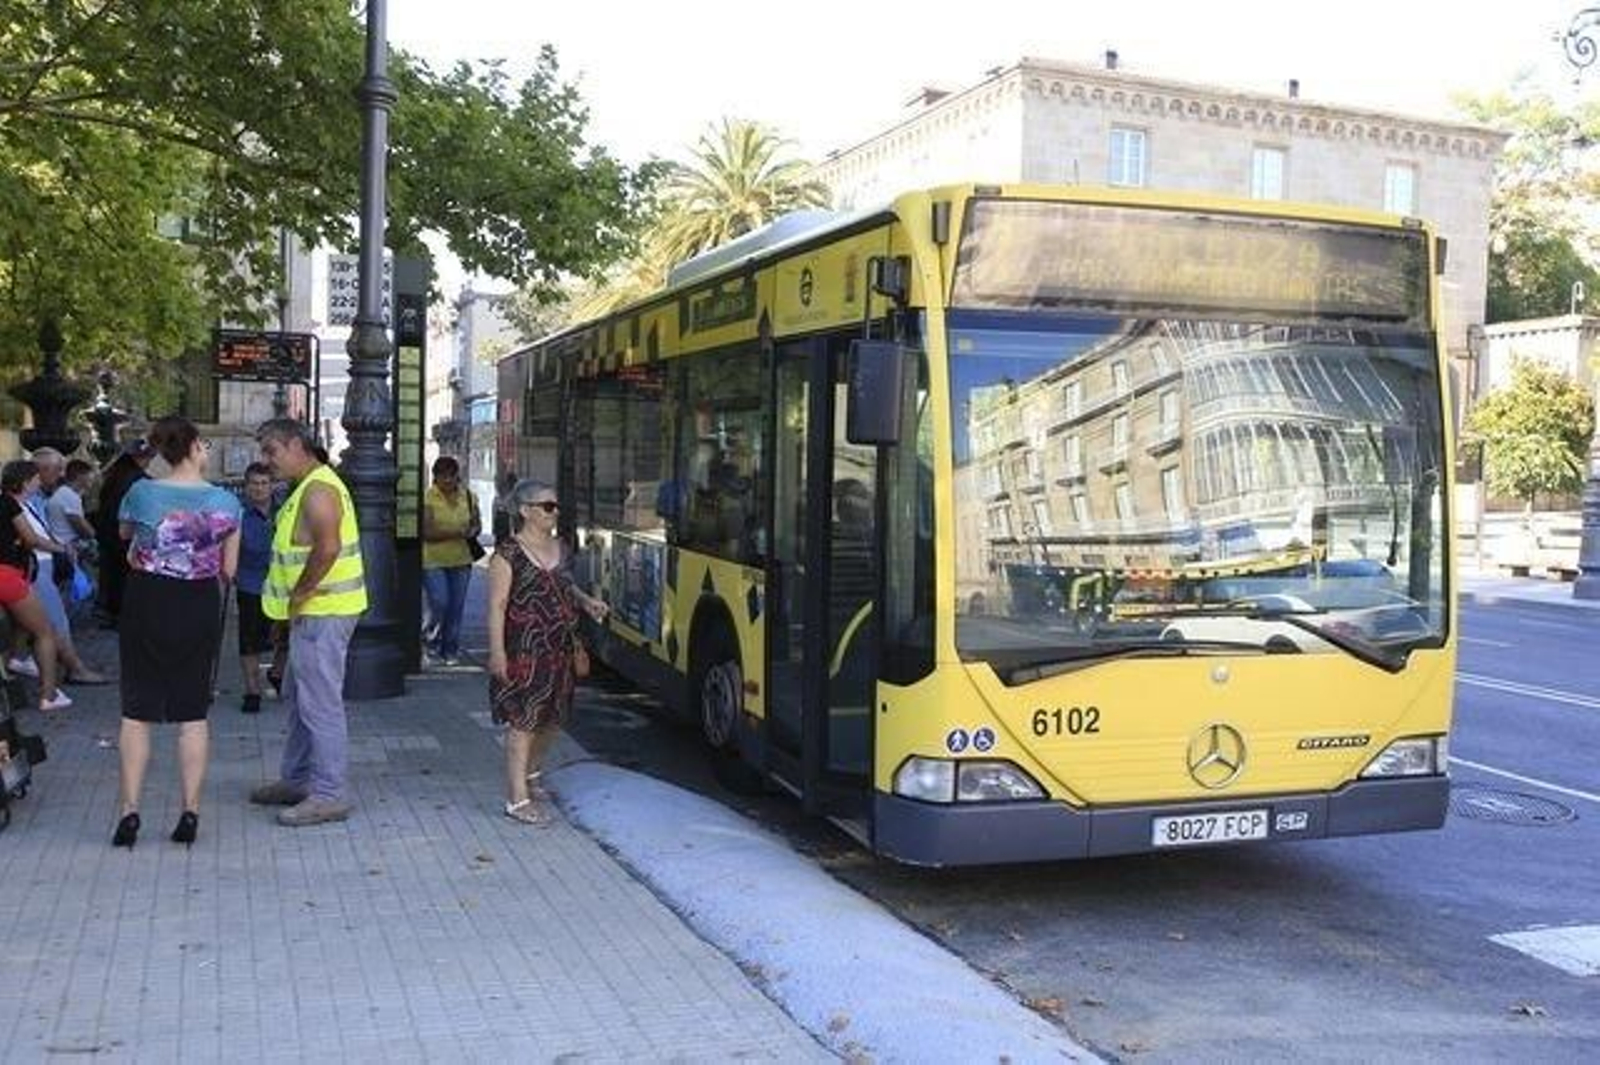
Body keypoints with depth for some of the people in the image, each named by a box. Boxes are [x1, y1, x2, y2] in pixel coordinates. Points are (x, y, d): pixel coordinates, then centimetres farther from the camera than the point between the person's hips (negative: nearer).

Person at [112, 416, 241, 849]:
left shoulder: (141, 492, -8)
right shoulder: (227, 502, -7)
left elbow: (124, 533, 13)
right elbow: (228, 570, -1)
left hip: (146, 606, -1)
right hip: (200, 608, 1)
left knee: (137, 711, 7)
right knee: (193, 713, 8)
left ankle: (130, 812, 6)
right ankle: (190, 814, 9)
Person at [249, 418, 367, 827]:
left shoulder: (318, 489, -17)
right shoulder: (307, 487, 18)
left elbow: (327, 548, -28)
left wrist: (298, 596, -18)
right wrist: (298, 599, 14)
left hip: (322, 611, -11)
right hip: (314, 610, 11)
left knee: (320, 702, -7)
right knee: (298, 695, 20)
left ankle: (328, 796, -2)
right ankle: (297, 779, 31)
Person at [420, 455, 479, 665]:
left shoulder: (467, 496, 7)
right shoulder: (428, 497, -8)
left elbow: (477, 524, 16)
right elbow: (426, 532, -15)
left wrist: (473, 531, -8)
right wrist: (454, 532, -25)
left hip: (461, 561, 4)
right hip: (432, 560, -4)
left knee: (456, 607, 5)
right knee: (439, 603, -12)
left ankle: (450, 650, 18)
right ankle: (431, 640, 14)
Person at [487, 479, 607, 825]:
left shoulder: (561, 549, 11)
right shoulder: (508, 554, -11)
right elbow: (497, 606, -13)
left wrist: (586, 601, 6)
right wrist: (497, 652, -18)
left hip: (559, 651, 7)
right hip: (523, 653, -7)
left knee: (553, 718, 17)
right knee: (522, 722, -3)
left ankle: (530, 772, 42)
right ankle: (517, 799, 4)